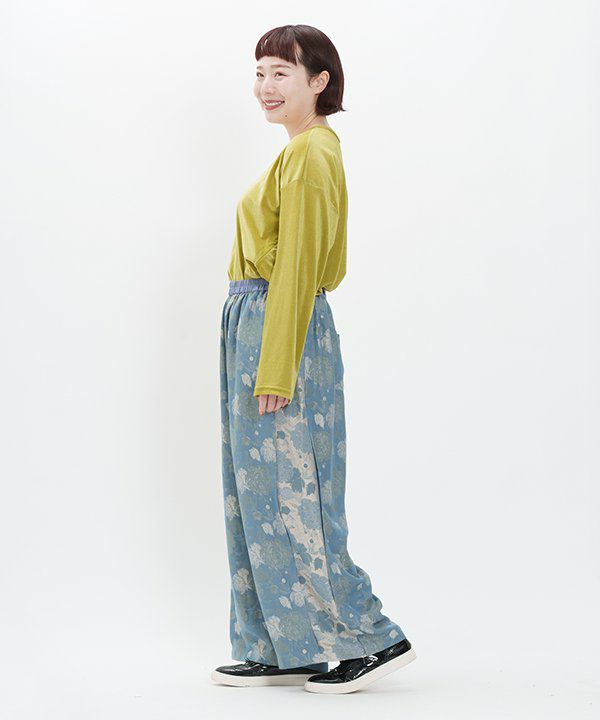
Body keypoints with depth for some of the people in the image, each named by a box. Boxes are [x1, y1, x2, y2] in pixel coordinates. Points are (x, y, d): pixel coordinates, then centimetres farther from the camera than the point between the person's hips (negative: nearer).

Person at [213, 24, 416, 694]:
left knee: (287, 495, -4)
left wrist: (275, 369, -21)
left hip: (281, 328, -10)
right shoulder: (304, 150, 17)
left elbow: (298, 268, -20)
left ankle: (372, 639, 6)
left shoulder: (310, 155, -14)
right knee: (260, 494, 11)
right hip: (255, 322, 10)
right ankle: (283, 652, 18)